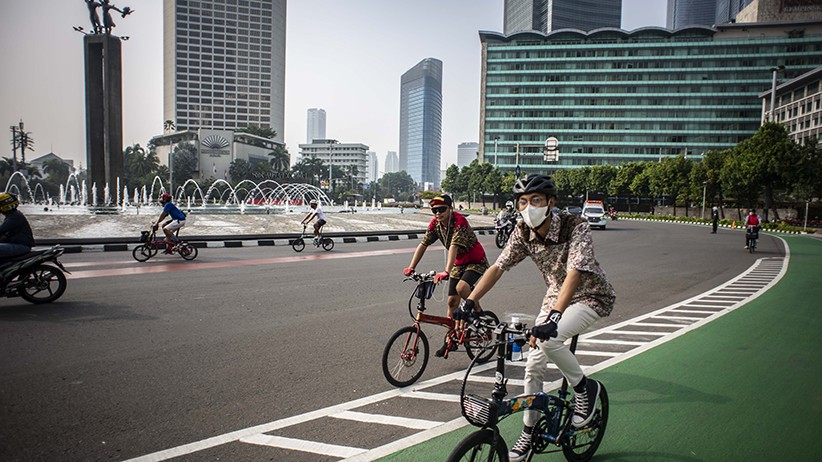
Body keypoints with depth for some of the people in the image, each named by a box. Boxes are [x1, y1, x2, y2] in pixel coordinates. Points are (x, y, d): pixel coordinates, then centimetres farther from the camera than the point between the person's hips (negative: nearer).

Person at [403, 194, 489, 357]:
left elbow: (454, 247, -39)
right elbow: (423, 245, -8)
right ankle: (451, 341, 15)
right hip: (459, 263, 7)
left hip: (476, 261, -7)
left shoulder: (459, 221, -28)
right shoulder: (435, 224, -7)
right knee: (452, 301, 3)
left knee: (461, 288, -32)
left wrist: (446, 272, -48)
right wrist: (411, 267, -17)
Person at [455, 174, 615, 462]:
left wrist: (554, 316, -52)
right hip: (556, 296, 6)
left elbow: (575, 272, -40)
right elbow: (498, 267, -14)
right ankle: (528, 434, 18)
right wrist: (470, 301, -25)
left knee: (548, 339, -31)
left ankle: (586, 389, -3)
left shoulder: (576, 227, -28)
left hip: (592, 297, -5)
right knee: (534, 366, 1)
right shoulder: (523, 233, -12)